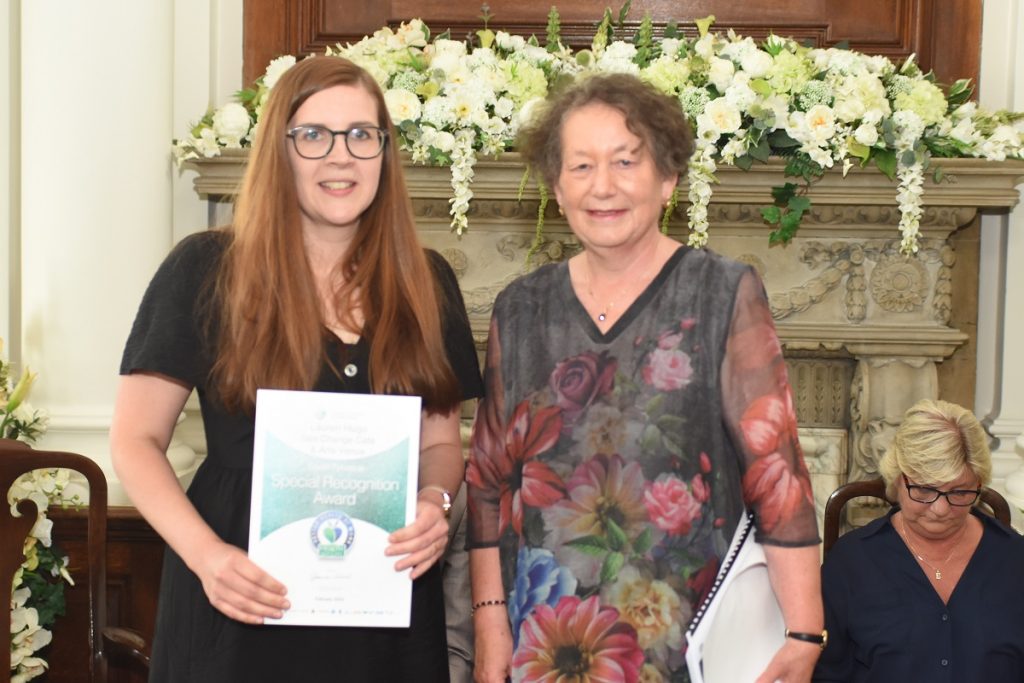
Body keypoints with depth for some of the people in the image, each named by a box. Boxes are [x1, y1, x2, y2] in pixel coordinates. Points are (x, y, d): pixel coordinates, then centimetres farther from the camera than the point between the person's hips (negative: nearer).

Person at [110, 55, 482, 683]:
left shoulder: (426, 282, 6)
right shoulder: (204, 270, -5)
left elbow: (441, 440, 12)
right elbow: (137, 439, -4)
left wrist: (435, 502, -10)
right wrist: (204, 552, -19)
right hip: (241, 609, -3)